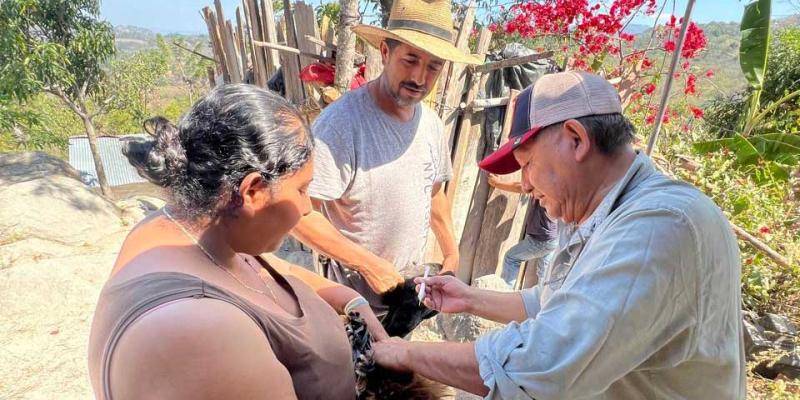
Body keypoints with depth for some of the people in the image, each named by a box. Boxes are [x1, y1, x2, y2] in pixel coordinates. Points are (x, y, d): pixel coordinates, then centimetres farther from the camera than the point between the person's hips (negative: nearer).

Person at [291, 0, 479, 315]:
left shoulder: (431, 123, -3)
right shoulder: (340, 123, -26)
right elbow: (299, 214, -27)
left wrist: (452, 255, 10)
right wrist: (370, 264, -24)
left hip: (411, 282, 7)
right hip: (353, 289, -6)